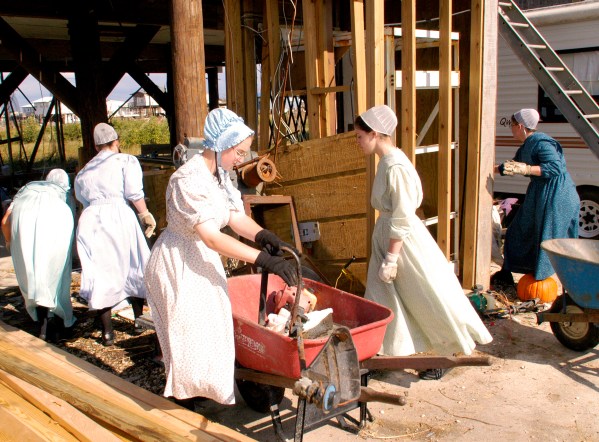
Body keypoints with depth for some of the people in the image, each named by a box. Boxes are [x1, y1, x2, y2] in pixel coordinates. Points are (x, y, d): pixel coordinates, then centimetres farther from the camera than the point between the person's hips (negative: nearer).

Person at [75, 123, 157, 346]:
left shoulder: (83, 171, 23)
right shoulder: (126, 160, 8)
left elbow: (81, 198, 15)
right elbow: (134, 193, -5)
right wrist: (145, 215, 3)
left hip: (88, 220, 4)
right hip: (118, 216, -3)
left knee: (99, 274, 8)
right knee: (133, 268, 14)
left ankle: (107, 331, 13)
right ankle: (139, 320, 23)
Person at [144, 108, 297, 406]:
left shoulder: (220, 175, 1)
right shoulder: (189, 180, -28)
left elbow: (236, 217, -4)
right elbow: (212, 238, -34)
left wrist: (262, 234, -26)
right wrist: (264, 259, -39)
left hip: (202, 259, 9)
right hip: (178, 264, -9)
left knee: (208, 330, 17)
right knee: (189, 337, 1)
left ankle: (197, 390, 35)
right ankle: (183, 409, 19)